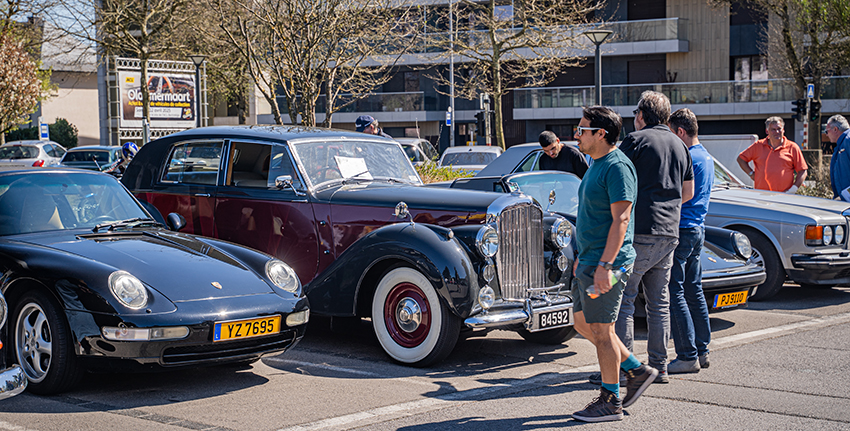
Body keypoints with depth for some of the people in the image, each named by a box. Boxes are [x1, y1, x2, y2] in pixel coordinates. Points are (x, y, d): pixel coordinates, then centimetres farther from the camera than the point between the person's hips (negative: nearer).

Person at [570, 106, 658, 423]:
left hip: (606, 263, -10)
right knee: (583, 323, 15)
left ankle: (611, 402, 7)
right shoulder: (596, 165, 15)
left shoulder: (617, 167, -17)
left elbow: (620, 220, -23)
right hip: (589, 261, 10)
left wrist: (605, 265, -27)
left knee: (601, 330, -3)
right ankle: (637, 370, 23)